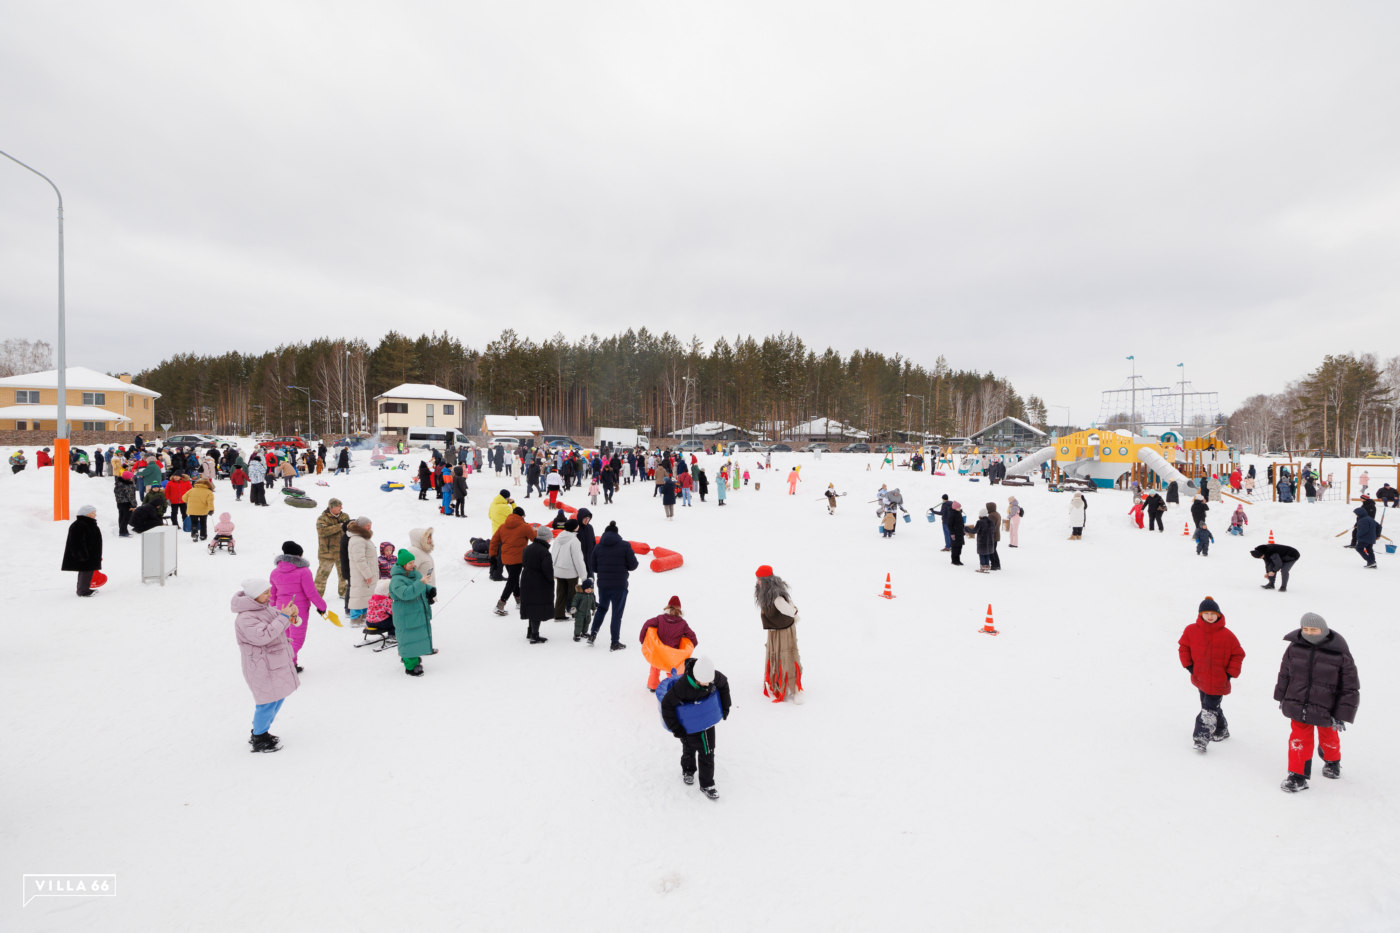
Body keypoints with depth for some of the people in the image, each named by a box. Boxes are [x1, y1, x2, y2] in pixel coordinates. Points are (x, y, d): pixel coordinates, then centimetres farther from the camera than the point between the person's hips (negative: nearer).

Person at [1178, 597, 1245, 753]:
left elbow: (1238, 654, 0)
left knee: (1209, 710, -8)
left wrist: (1230, 674, -3)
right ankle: (1221, 730, 40)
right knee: (1211, 707, 20)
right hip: (1200, 679, 4)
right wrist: (1189, 665, 1)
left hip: (1218, 682, -4)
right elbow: (1183, 647, 9)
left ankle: (1201, 737, -7)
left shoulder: (1227, 635, -11)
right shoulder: (1191, 630, -5)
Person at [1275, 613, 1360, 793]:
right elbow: (1284, 674, 9)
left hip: (1325, 709, -1)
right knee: (1299, 739, 3)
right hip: (1298, 705, 1)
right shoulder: (1294, 647, -6)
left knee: (1329, 738, 21)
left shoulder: (1340, 654, -15)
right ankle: (1298, 775, 14)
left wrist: (1342, 715, -9)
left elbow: (1350, 688, -8)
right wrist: (1281, 697, 15)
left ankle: (1333, 761, 51)